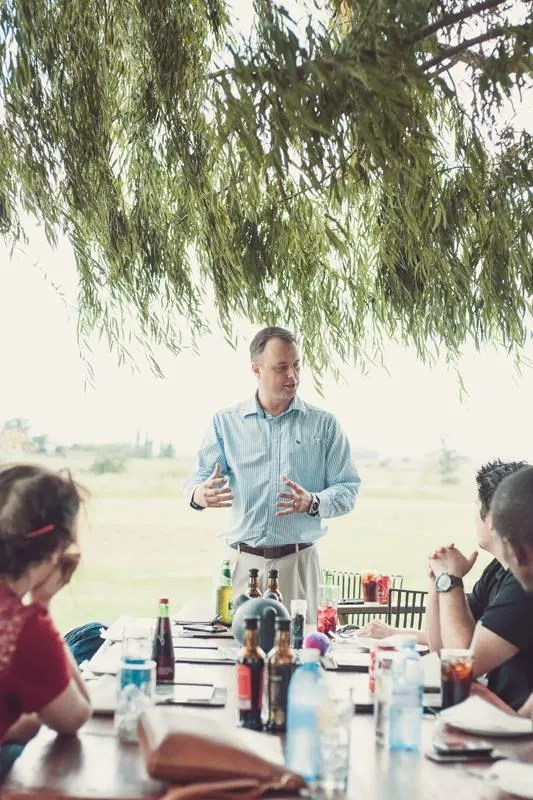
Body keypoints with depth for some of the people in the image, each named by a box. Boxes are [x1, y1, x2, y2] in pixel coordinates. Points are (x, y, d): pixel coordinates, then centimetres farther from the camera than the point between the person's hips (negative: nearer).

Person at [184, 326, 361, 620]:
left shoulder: (324, 425, 6)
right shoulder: (225, 422, 8)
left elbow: (347, 490, 3)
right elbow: (199, 478, 4)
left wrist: (313, 503, -17)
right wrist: (199, 495, -20)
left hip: (298, 562, 0)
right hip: (243, 561, 0)